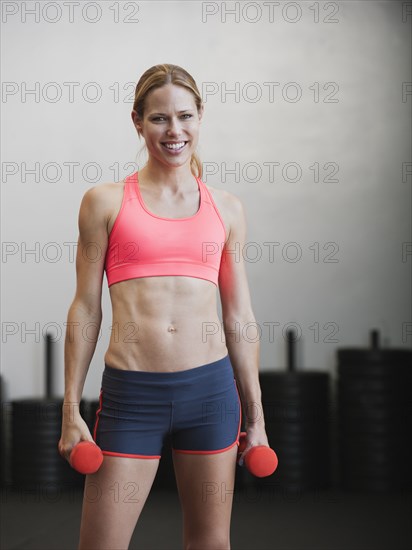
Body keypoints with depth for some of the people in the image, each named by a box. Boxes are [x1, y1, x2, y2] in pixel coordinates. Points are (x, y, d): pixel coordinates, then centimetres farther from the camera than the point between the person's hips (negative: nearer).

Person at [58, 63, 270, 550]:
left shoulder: (226, 208, 9)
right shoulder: (105, 202, 3)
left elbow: (239, 318, 12)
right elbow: (85, 309, 4)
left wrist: (255, 415, 12)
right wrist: (71, 410, 1)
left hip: (211, 387, 2)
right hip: (131, 394, -2)